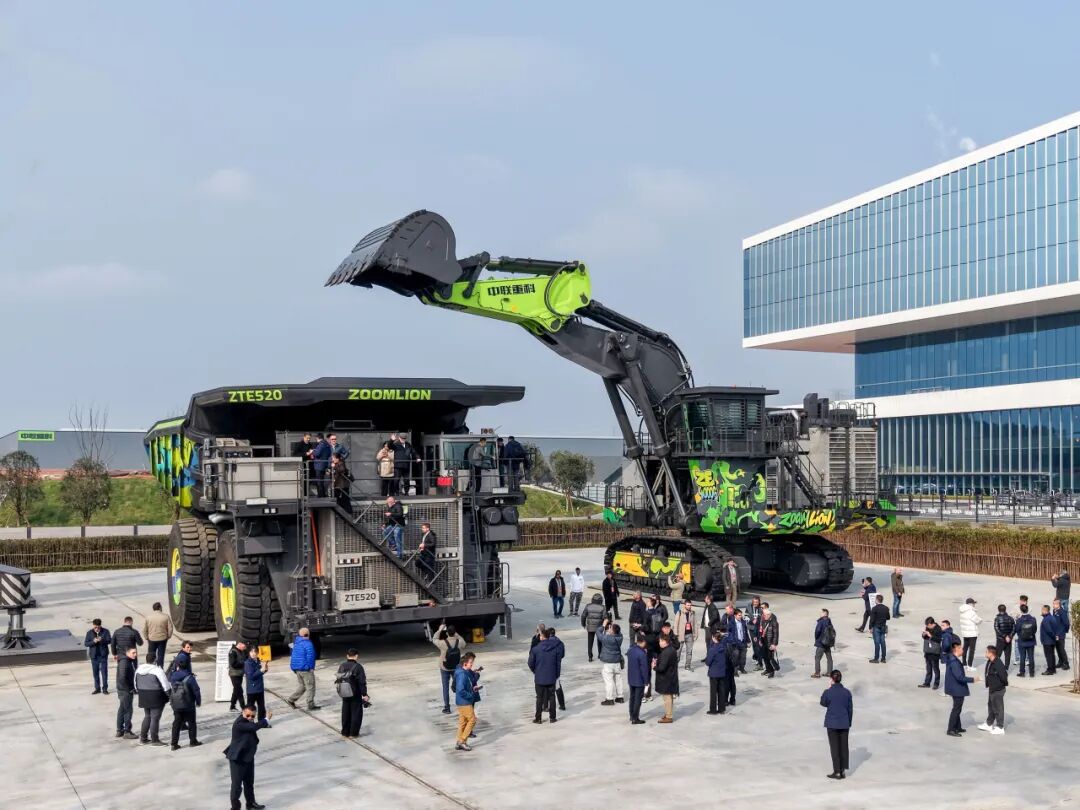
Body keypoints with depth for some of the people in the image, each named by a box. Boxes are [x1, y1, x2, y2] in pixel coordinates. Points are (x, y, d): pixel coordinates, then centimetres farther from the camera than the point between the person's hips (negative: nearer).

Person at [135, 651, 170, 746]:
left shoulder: (139, 669, 5)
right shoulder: (157, 670, -17)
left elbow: (136, 684, 15)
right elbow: (166, 685, -15)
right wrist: (171, 695, -3)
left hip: (144, 698, 7)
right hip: (156, 698, -7)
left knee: (147, 716, 20)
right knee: (155, 717, 1)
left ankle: (143, 737, 22)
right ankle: (154, 740, 6)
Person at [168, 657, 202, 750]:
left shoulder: (173, 677, -3)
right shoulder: (189, 678, -17)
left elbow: (169, 690, 8)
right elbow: (196, 691, -13)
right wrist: (198, 702, 0)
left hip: (176, 705, 4)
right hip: (188, 705, -4)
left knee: (176, 723, 10)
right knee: (191, 723, 12)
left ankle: (174, 744, 7)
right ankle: (193, 741, 20)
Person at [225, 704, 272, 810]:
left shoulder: (248, 722, 4)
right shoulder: (239, 723, -28)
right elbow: (255, 726, -36)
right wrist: (267, 719, -24)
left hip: (248, 757, 10)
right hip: (237, 759, -10)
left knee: (249, 783, 23)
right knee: (236, 785, -1)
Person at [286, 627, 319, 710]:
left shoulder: (296, 644, 11)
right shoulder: (308, 644, -16)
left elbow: (293, 656, 17)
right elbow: (310, 657, -21)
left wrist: (294, 668, 23)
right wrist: (311, 667, -12)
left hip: (297, 669, 9)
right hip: (306, 669, -9)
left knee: (301, 686, 19)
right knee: (310, 687, 1)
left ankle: (291, 699, 11)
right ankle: (311, 706, 4)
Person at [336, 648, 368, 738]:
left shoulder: (342, 666, 0)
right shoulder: (358, 667, -16)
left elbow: (338, 679, 8)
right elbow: (362, 682, -16)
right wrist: (364, 694, -9)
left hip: (344, 694, 5)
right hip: (355, 695, -5)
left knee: (345, 713, 15)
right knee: (356, 713, 7)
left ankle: (345, 732, 20)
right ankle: (354, 733, 9)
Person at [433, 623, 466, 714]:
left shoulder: (443, 643, -24)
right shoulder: (460, 642, -18)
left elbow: (434, 639, -2)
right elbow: (464, 644, 9)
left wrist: (440, 629, 6)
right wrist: (456, 635, 12)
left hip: (444, 669, -2)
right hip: (456, 668, 2)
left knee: (446, 688, 10)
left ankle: (446, 708, 14)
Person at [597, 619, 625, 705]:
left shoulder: (606, 638, -21)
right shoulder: (619, 637, -7)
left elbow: (599, 634, -5)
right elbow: (619, 631, 16)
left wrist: (603, 625, 4)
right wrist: (614, 624, 10)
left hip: (607, 662, -6)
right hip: (617, 661, 6)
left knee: (608, 680, -1)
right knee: (618, 679, 15)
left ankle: (609, 699, 2)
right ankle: (619, 697, 24)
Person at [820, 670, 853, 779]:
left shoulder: (828, 692, -14)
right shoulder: (847, 692, -4)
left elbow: (823, 703, 5)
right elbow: (850, 709, 4)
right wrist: (849, 723, 15)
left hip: (832, 724, -3)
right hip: (844, 724, 3)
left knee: (834, 747, 5)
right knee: (844, 747, 12)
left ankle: (837, 771, 7)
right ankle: (843, 771, 16)